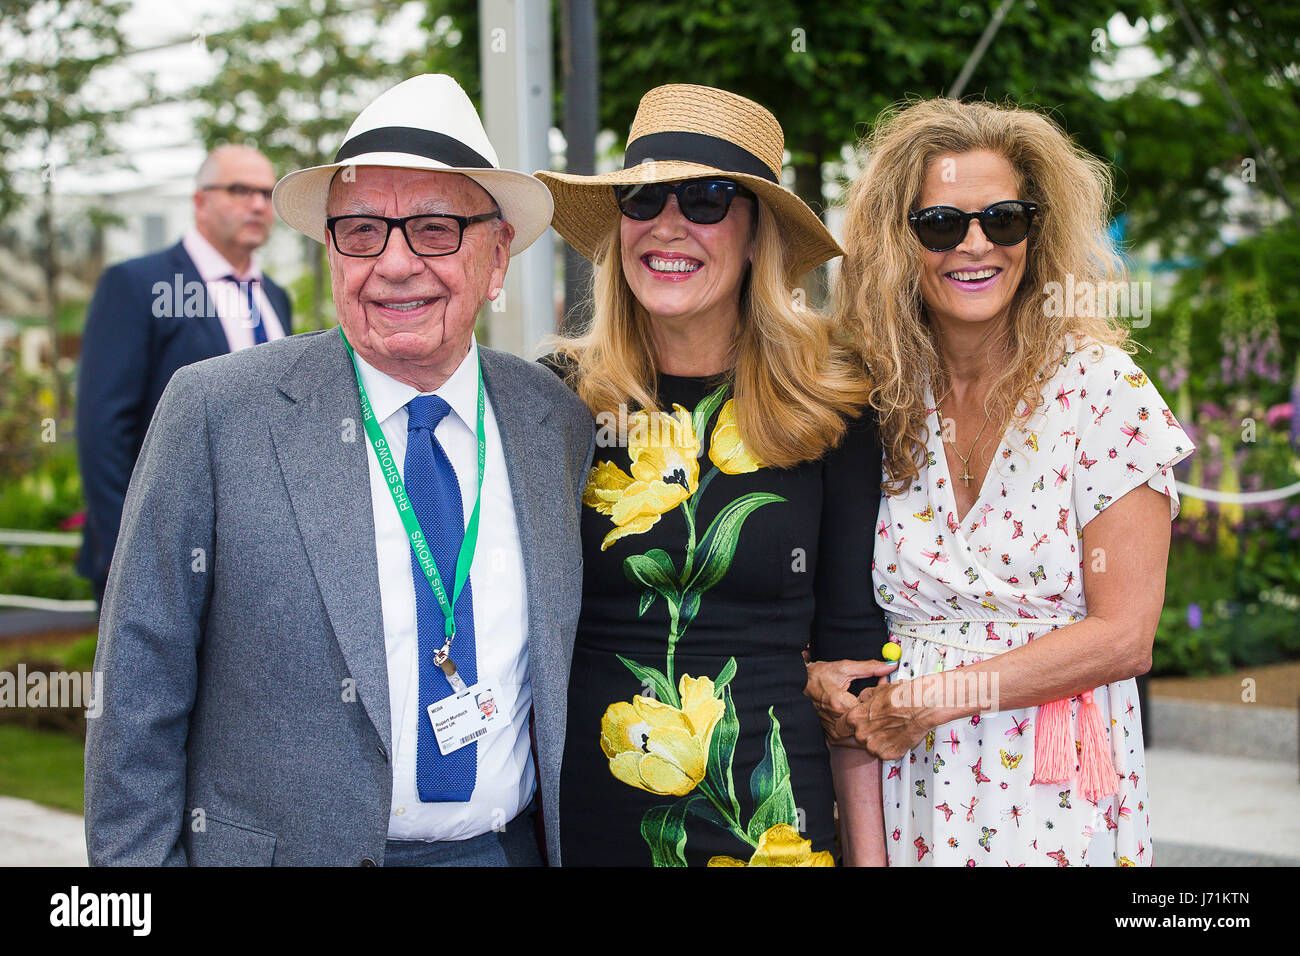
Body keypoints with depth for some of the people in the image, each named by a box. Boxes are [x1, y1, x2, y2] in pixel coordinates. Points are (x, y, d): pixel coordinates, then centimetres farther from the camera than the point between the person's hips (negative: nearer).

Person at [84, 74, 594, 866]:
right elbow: (141, 688, -9)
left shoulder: (560, 423, 0)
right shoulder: (216, 413, -10)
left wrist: (579, 837, 4)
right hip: (281, 846, -2)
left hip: (509, 846, 3)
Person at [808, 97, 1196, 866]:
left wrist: (934, 696, -15)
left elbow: (1122, 636, -12)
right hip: (903, 788, 3)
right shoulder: (877, 400, 1)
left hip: (1054, 804, -3)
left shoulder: (1104, 391, -9)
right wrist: (823, 678, -9)